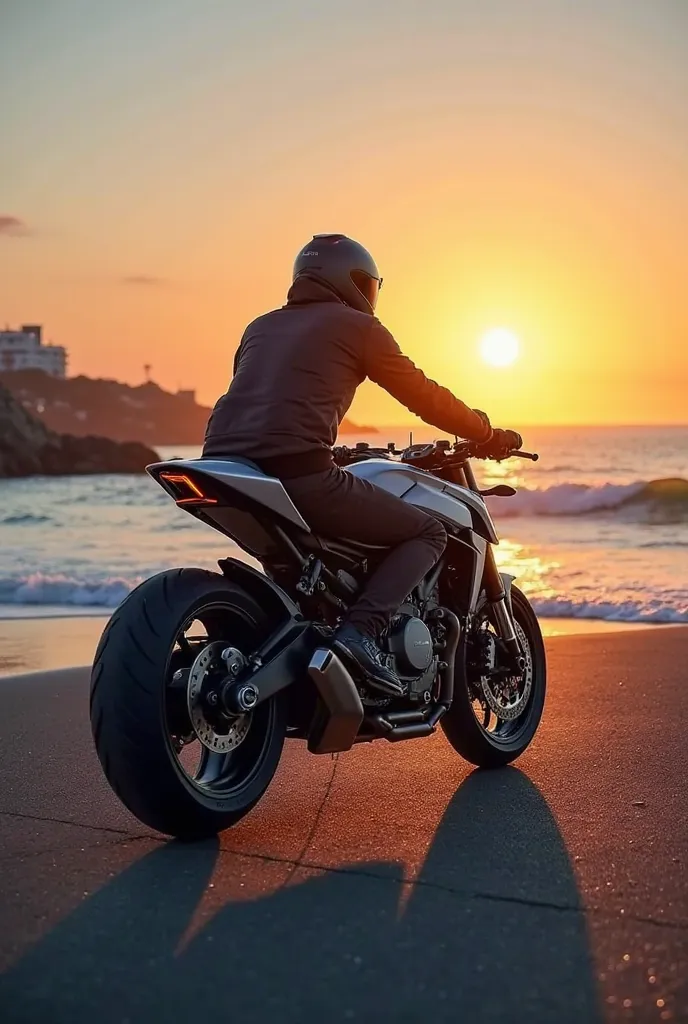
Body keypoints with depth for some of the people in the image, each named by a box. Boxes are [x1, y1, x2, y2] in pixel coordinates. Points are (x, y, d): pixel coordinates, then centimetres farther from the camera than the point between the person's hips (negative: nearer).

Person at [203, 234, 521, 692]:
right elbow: (423, 395, 13)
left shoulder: (261, 326, 28)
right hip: (298, 471, -7)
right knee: (428, 532, 6)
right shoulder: (357, 327, 10)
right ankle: (361, 630, -12)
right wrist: (488, 434, 27)